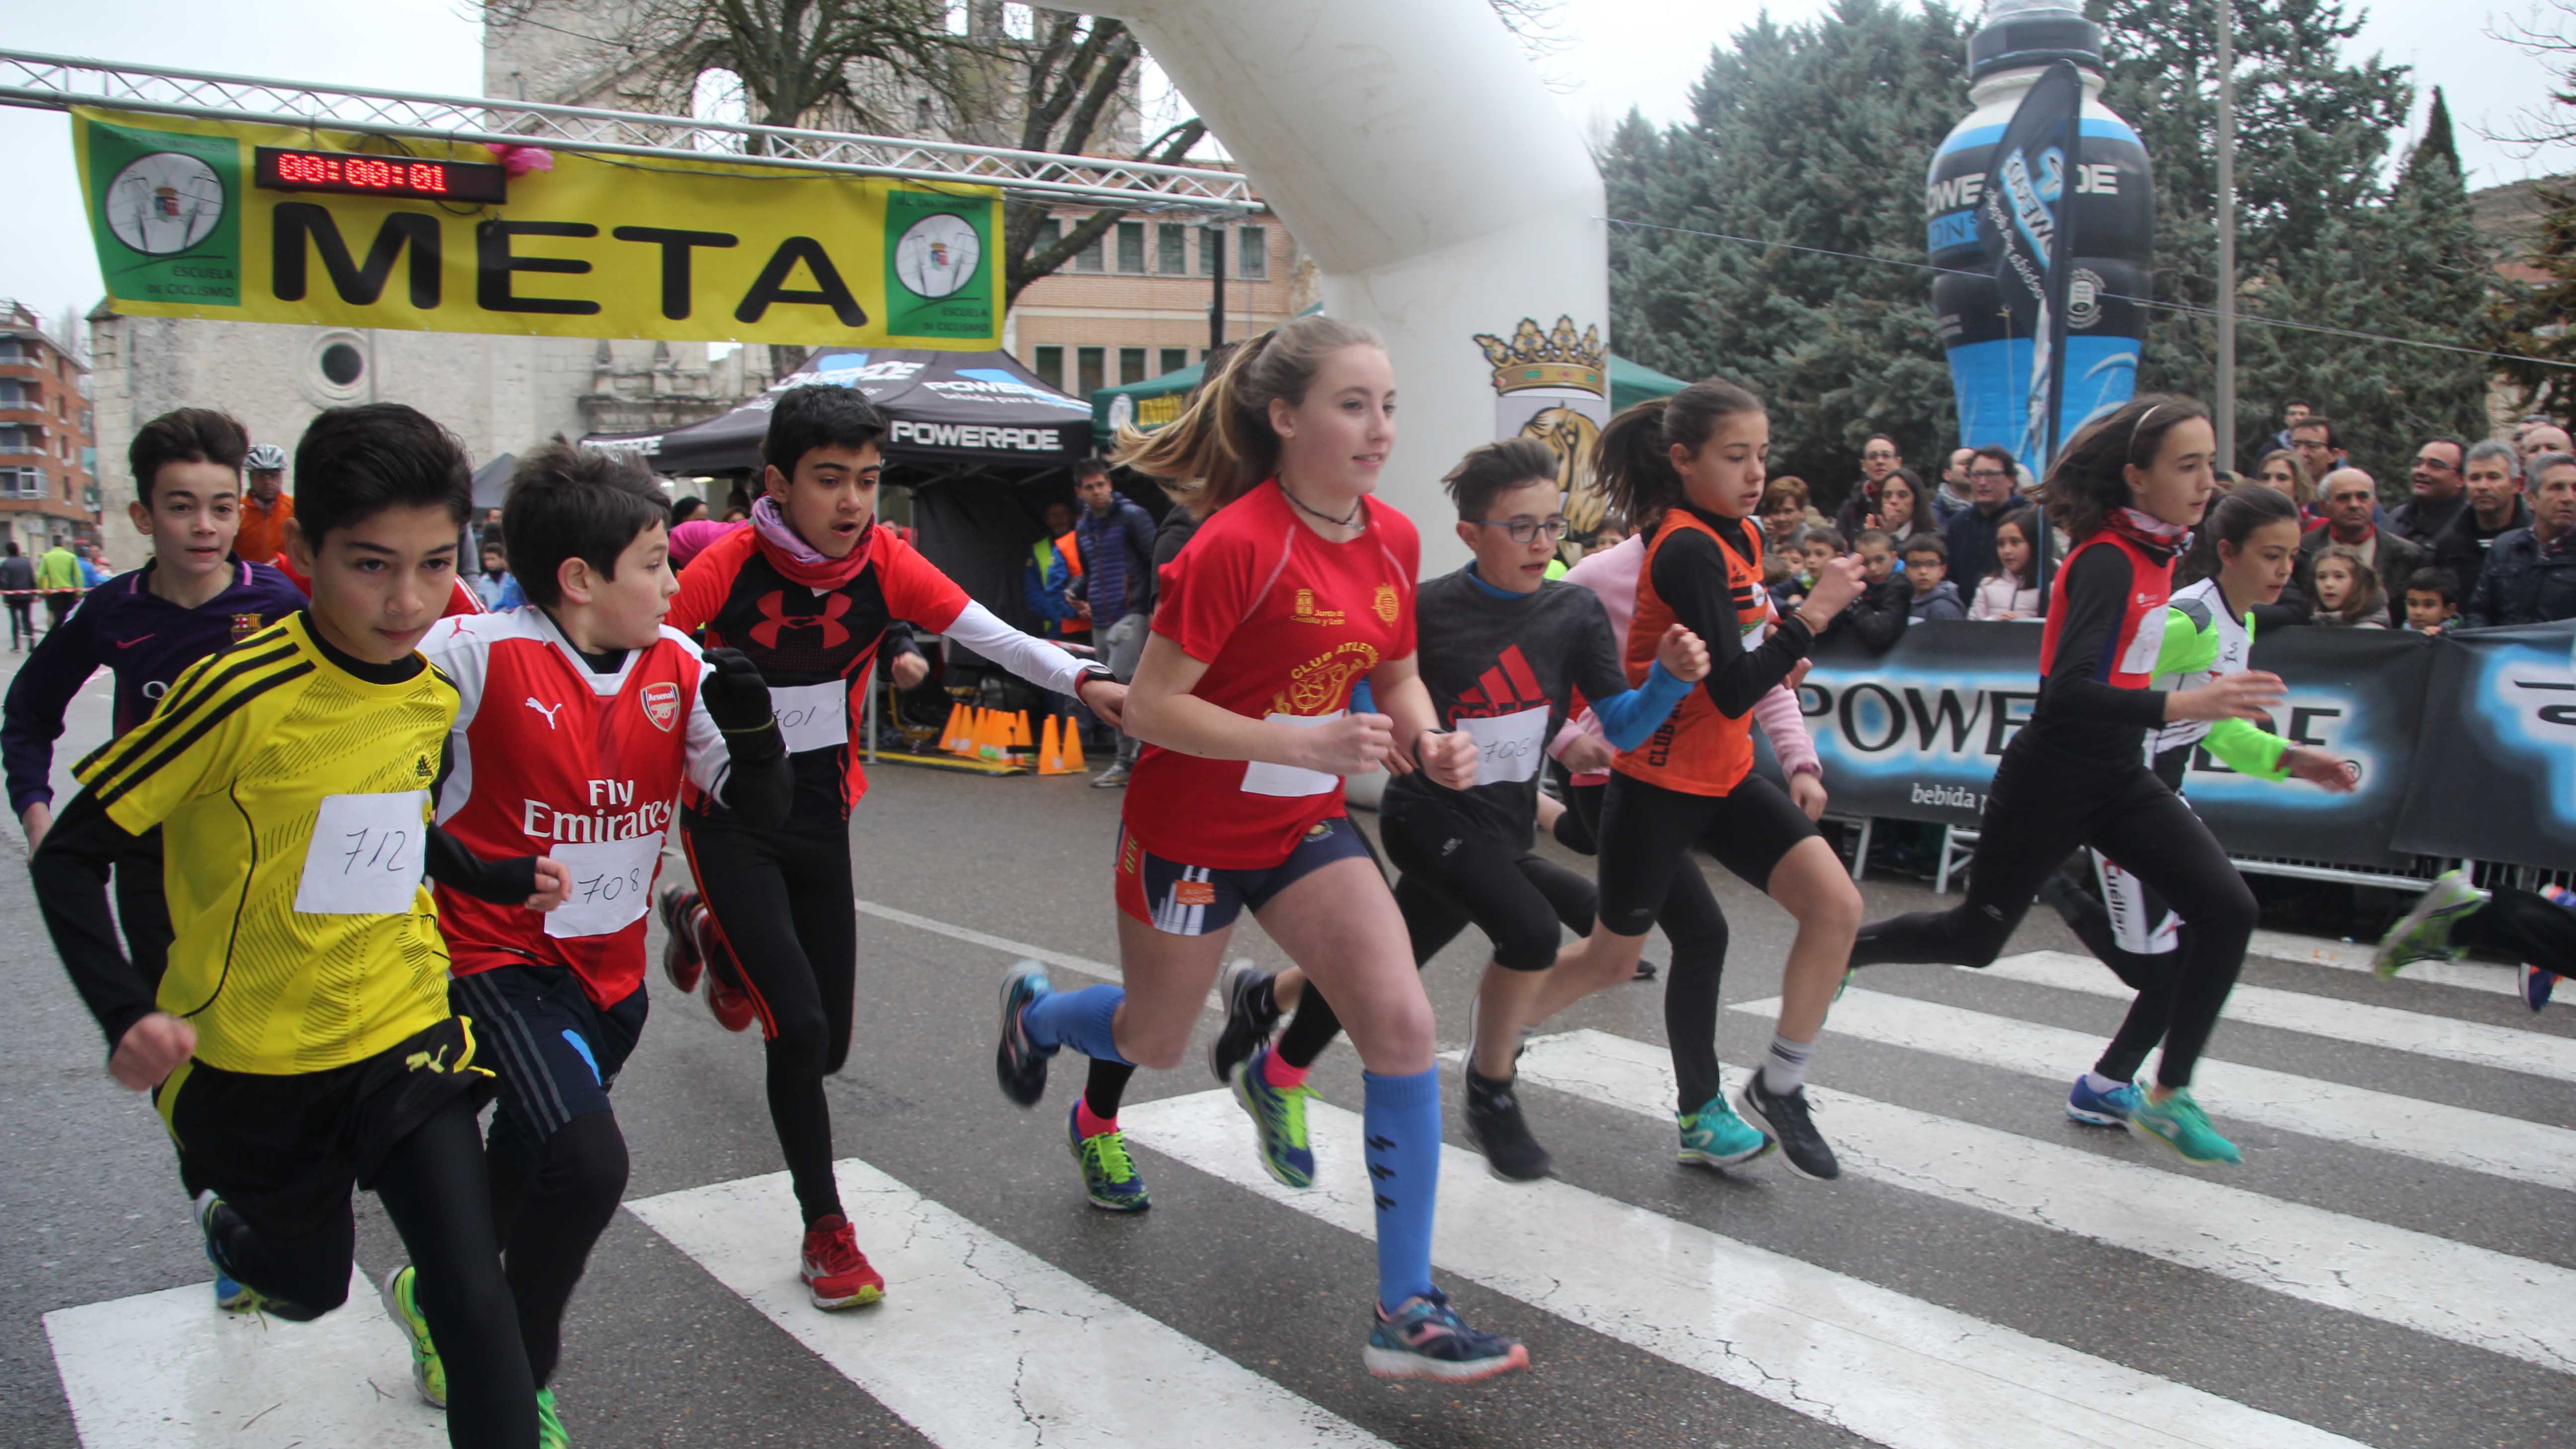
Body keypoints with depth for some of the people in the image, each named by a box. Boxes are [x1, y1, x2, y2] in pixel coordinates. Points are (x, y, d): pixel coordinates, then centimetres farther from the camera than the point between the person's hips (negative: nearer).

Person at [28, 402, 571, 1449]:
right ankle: (230, 1229, 56)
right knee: (308, 1284, 22)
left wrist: (500, 880, 2)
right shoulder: (239, 694, -21)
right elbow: (69, 857, -14)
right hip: (253, 1059, -3)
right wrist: (124, 1010, -26)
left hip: (405, 1030, 3)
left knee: (475, 1302, -9)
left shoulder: (432, 697, -4)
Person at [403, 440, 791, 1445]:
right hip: (500, 962, -6)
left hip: (612, 973, 6)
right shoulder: (479, 653, -19)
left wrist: (750, 725, -19)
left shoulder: (678, 666, -2)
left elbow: (761, 810, -2)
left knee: (531, 1168, 22)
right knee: (589, 1164, -23)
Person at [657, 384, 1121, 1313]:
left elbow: (991, 635, -17)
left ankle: (705, 928, 42)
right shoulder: (732, 564, -17)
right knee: (797, 1026, -16)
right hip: (730, 821, -4)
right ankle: (826, 1233, 4)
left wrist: (1084, 682, -32)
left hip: (821, 817, 4)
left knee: (827, 1045, 10)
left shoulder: (885, 563, -9)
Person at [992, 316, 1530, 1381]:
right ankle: (1032, 1009, 54)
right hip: (1190, 830, -5)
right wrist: (1309, 743, -32)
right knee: (1157, 1040, 16)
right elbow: (1151, 706, -23)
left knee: (1403, 1025, -12)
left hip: (1307, 825, 5)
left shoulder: (1393, 539, -3)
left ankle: (1406, 1311, -1)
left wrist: (1431, 743, -10)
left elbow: (1398, 674, 12)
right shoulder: (1237, 544, -24)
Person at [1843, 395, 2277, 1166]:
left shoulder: (2152, 551, 5)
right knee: (1977, 937, 7)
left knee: (2227, 907, -7)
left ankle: (2168, 1096, 3)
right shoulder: (2106, 564, -21)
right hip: (2052, 779, -8)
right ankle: (1838, 948, 34)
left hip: (2118, 778, 8)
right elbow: (2069, 691, -34)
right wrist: (2180, 705, -43)